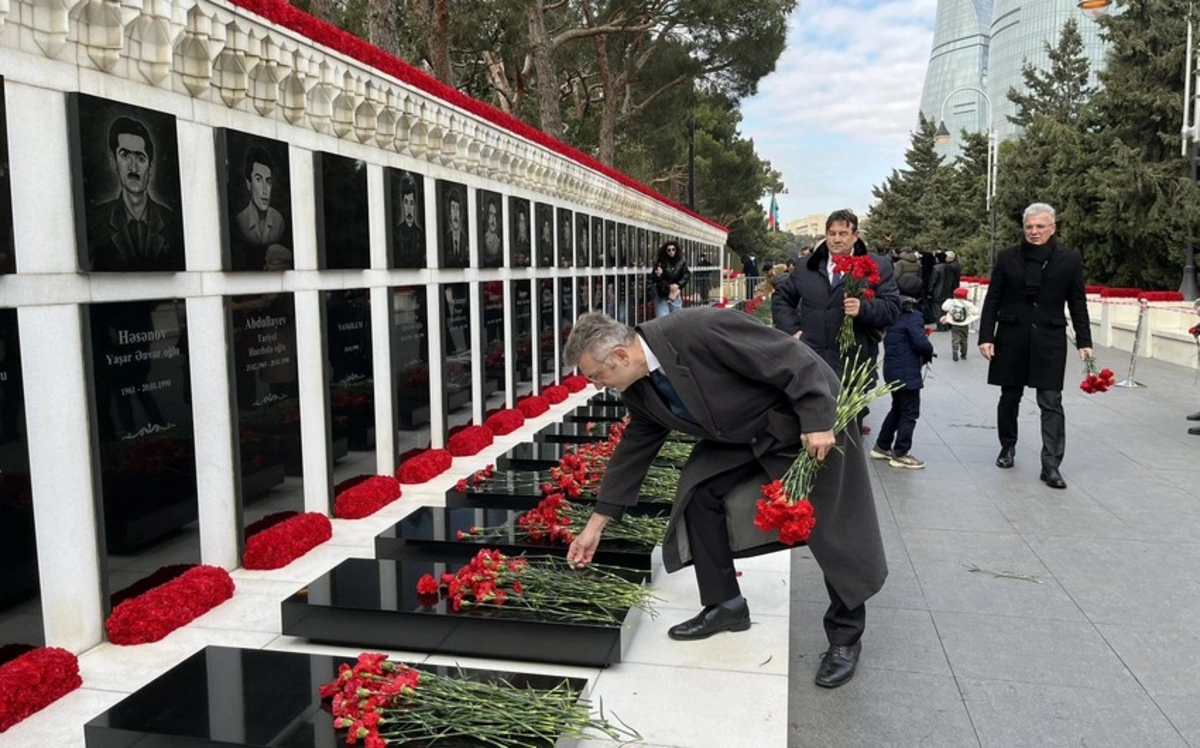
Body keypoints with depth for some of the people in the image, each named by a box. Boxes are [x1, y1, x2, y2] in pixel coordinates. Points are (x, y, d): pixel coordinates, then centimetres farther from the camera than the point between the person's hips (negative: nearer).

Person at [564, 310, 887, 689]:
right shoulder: (639, 389, -8)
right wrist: (596, 524, 6)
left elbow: (792, 358, -29)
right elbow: (633, 450, 4)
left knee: (832, 530, -2)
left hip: (811, 417, -7)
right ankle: (724, 605, 13)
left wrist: (817, 422, -28)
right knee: (700, 492, -4)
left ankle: (845, 636, 18)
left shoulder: (698, 329, -34)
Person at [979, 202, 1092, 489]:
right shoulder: (1008, 258, 1)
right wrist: (986, 337, -5)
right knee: (1009, 397, 13)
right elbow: (992, 300, 1)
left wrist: (1083, 341, 0)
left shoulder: (1070, 259, 1)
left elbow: (1078, 303, 4)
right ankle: (1007, 447, 34)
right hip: (1011, 338, 1)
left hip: (1050, 340, -1)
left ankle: (1051, 465, -2)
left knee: (1051, 403, -4)